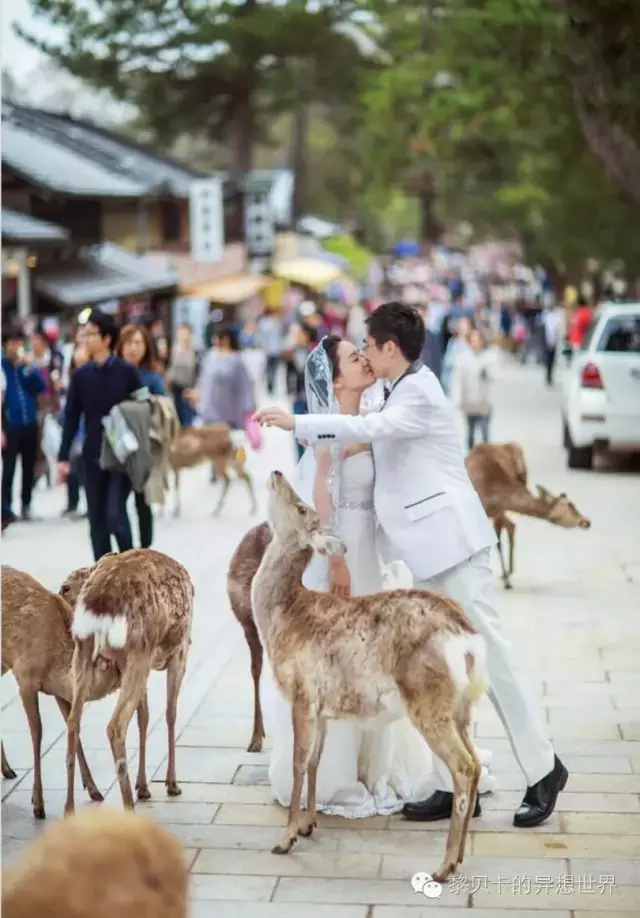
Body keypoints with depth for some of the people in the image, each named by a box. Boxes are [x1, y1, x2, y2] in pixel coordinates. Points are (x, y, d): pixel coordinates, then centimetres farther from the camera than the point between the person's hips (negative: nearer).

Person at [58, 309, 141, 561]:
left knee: (115, 514, -11)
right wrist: (63, 456, 2)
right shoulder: (81, 375, 4)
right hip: (93, 456, 4)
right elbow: (71, 417, 7)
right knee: (97, 519, 5)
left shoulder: (127, 372, -4)